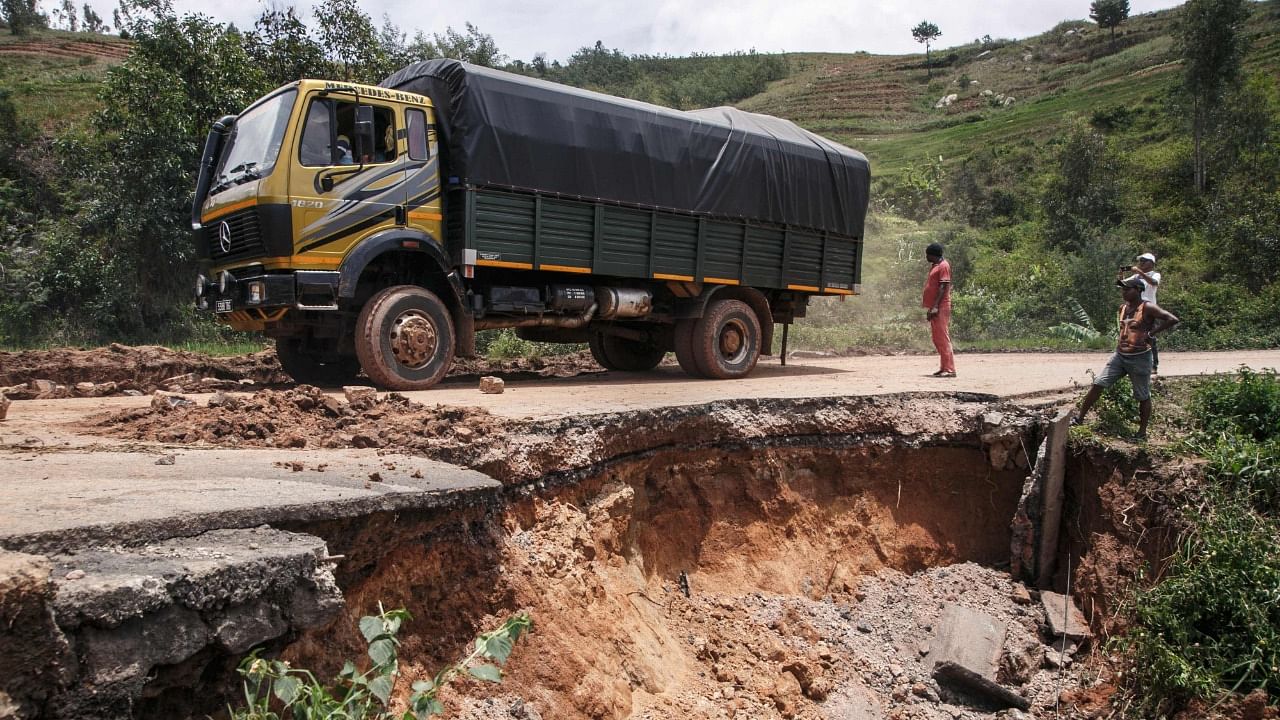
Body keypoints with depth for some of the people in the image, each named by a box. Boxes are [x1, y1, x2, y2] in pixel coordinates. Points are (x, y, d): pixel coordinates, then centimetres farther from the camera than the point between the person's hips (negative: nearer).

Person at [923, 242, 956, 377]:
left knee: (943, 338, -12)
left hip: (940, 308, -10)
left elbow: (943, 287, -17)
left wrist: (935, 306, -23)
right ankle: (944, 368, 16)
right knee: (937, 339, 11)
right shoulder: (934, 266, 19)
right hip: (934, 307, 10)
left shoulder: (943, 266, -10)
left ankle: (950, 369, -12)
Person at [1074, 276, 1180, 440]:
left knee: (1143, 397, 6)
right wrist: (1120, 342, 11)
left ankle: (1142, 433, 16)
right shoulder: (1123, 308, 10)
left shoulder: (1147, 308, -12)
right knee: (1098, 385, -3)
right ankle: (1079, 418, 0)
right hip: (1119, 355, 6)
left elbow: (1173, 320, -21)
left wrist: (1150, 333, -16)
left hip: (1139, 358, -6)